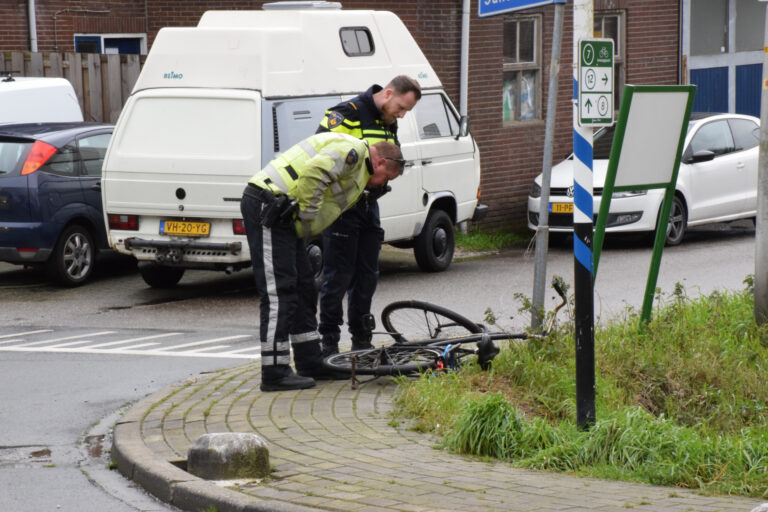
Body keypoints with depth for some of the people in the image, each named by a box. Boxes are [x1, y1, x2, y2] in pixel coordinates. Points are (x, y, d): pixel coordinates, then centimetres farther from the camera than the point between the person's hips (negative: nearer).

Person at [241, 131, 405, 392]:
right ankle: (275, 373, -9)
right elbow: (313, 173, -24)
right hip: (267, 202, -11)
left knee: (304, 288, 15)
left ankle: (310, 363, 22)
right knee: (279, 292, -10)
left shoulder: (358, 167, 25)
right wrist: (308, 213, -16)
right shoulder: (352, 150, -9)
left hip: (282, 214, 11)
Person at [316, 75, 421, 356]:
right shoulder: (347, 113, -14)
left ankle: (362, 341, 19)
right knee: (338, 276, -5)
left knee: (367, 275, 10)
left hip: (369, 206, 8)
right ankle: (329, 341, 3)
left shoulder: (389, 123, 13)